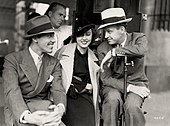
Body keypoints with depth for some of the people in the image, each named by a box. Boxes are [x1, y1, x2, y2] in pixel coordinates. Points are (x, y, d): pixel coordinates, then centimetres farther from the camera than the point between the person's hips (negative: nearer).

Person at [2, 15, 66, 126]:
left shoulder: (54, 63, 7)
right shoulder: (12, 60, -6)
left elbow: (58, 90, -5)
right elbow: (12, 92, -18)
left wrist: (60, 108, -30)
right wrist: (26, 116, -38)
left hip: (43, 108, 4)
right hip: (18, 113, -3)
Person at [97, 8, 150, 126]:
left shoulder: (139, 38, -6)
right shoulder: (102, 48, -4)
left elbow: (142, 50, -33)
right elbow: (105, 78, -7)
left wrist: (114, 52, -29)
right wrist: (129, 88, -19)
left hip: (136, 82, -1)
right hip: (114, 84, 1)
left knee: (131, 106, -29)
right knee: (112, 100, -31)